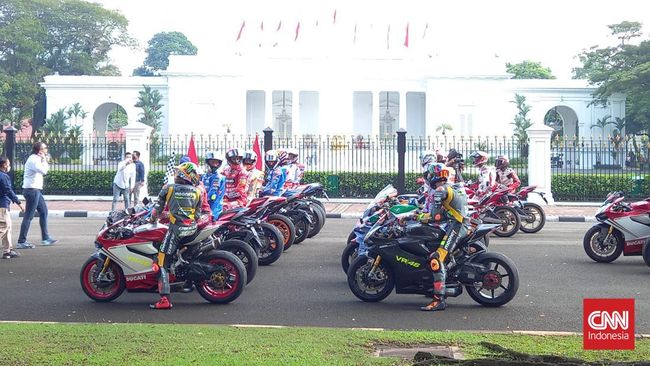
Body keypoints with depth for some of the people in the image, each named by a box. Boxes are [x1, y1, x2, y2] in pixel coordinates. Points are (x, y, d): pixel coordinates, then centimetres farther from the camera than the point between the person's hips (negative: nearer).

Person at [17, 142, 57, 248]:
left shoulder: (36, 159, 15)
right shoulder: (33, 160, -16)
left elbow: (45, 170, 20)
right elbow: (44, 171, -27)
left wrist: (45, 160, 8)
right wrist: (44, 160, -13)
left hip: (36, 190, 10)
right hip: (32, 190, -10)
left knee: (44, 212, 16)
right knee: (29, 216, -7)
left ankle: (45, 238, 22)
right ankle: (21, 242, -4)